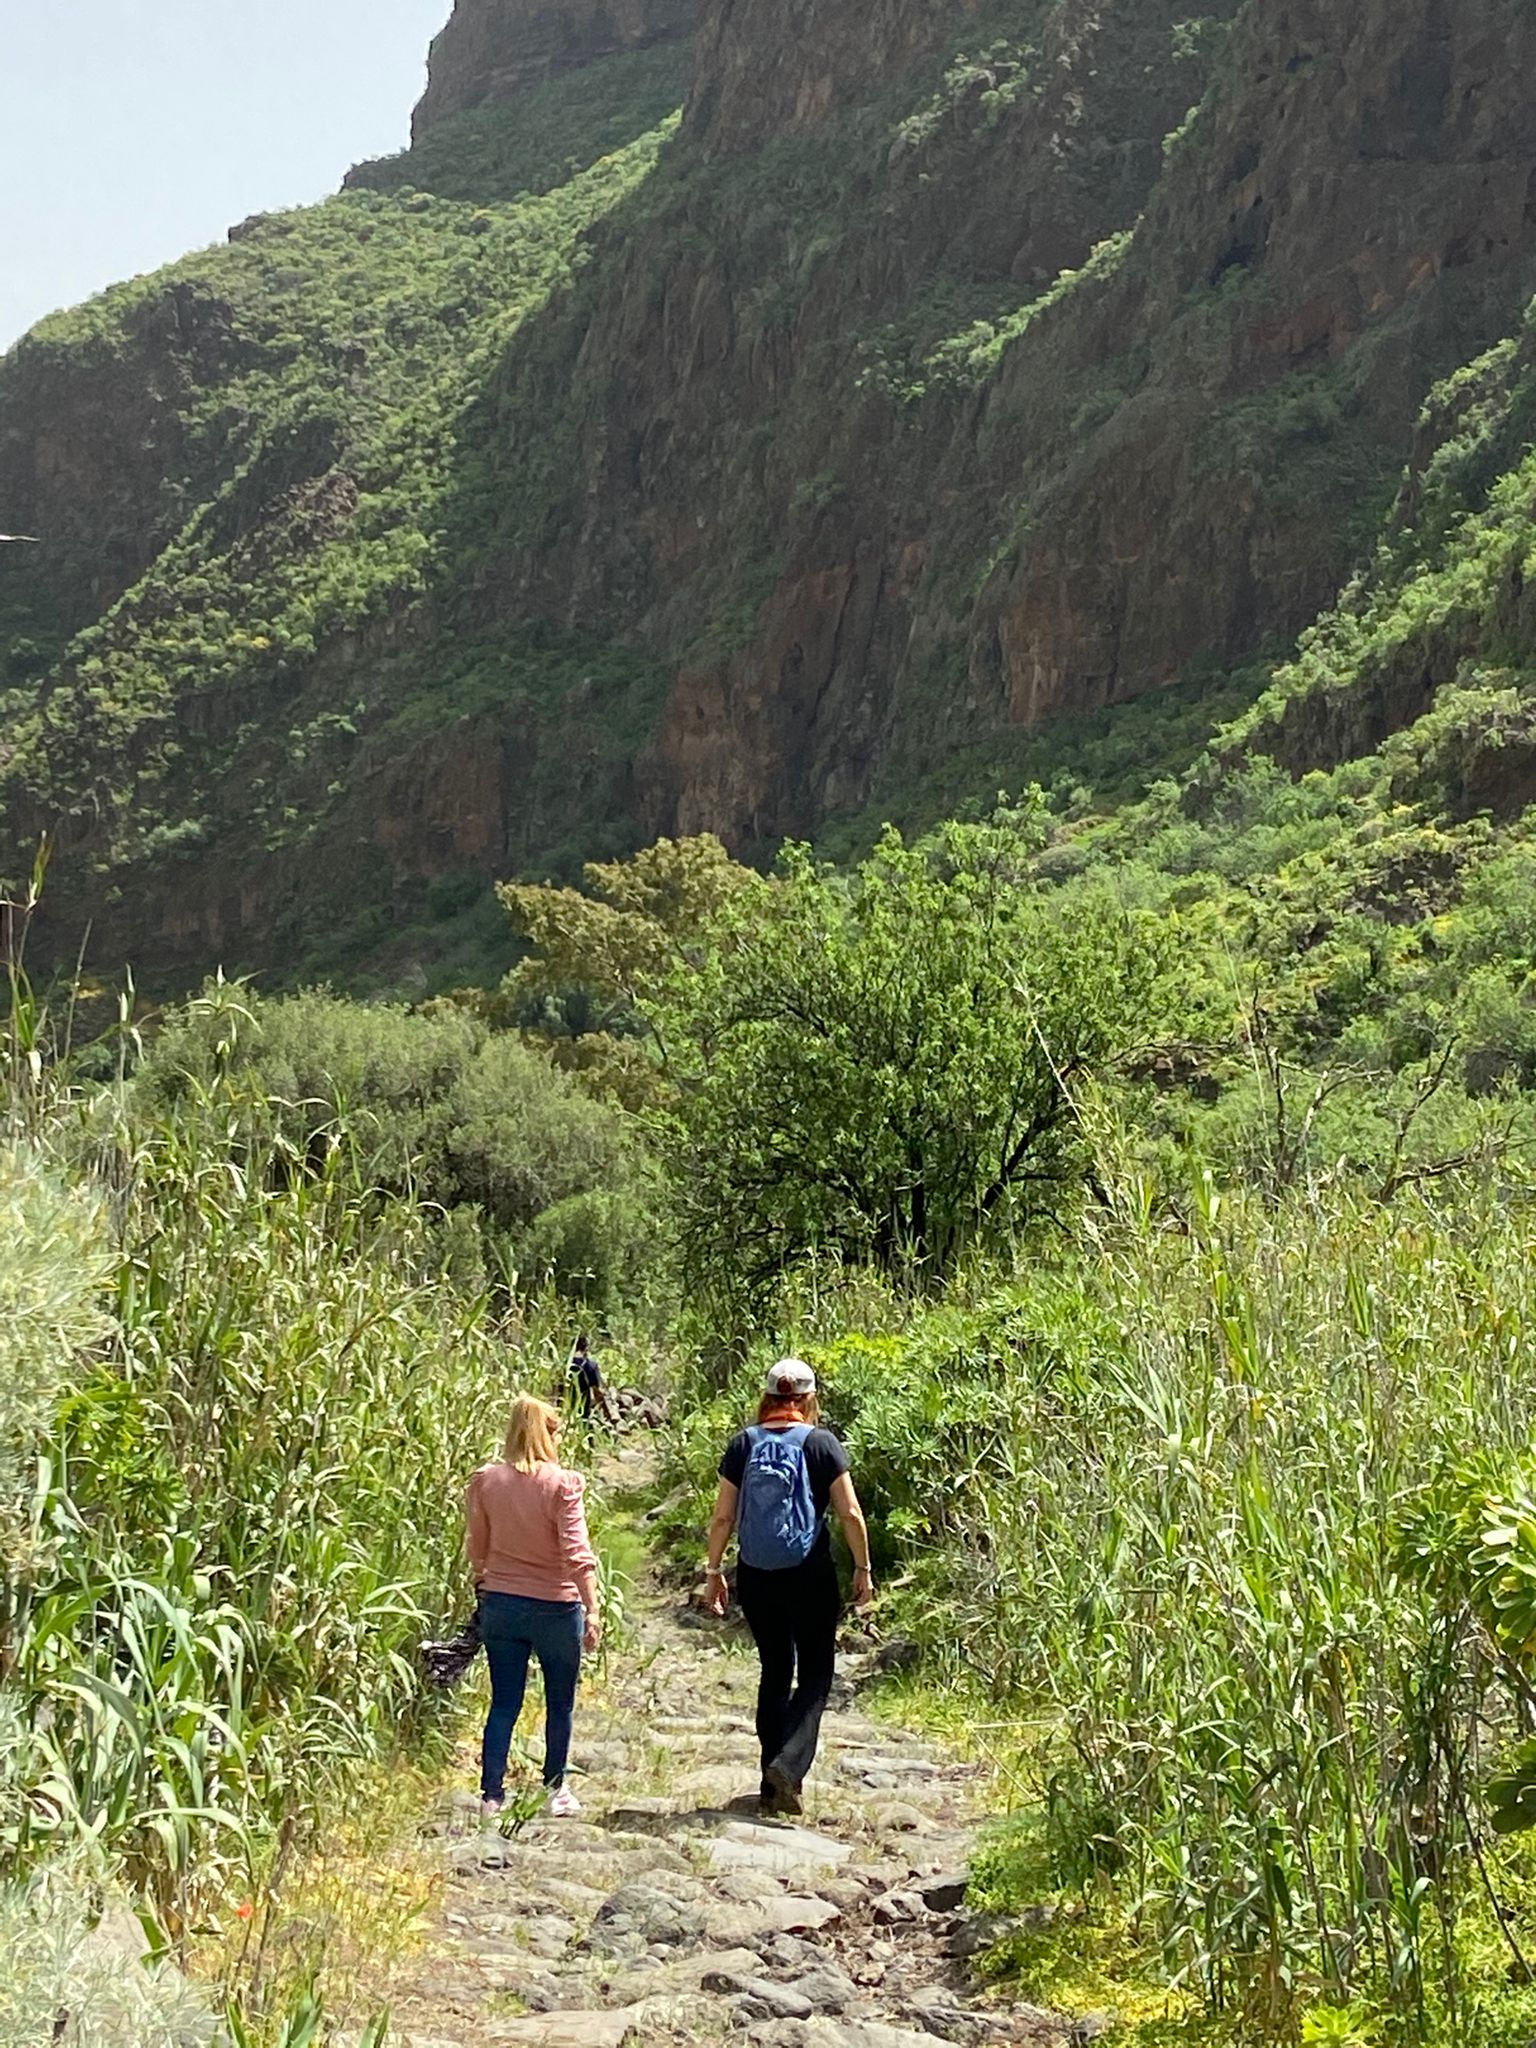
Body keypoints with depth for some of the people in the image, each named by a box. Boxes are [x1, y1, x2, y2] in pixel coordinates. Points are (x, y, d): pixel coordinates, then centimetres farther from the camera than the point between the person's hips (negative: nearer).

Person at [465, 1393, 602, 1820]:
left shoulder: (485, 1480, -2)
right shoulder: (562, 1485, -14)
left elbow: (476, 1548, 8)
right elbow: (577, 1553, -18)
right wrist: (592, 1609, -16)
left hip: (500, 1604, 3)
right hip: (555, 1607, -3)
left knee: (504, 1703, 10)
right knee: (560, 1704, 14)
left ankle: (492, 1794, 10)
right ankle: (557, 1790, 22)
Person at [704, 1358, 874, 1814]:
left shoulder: (743, 1444, 0)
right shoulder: (821, 1443, -6)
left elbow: (723, 1516, 1)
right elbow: (850, 1512, -7)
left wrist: (714, 1572, 10)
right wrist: (863, 1569, 3)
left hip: (755, 1577, 3)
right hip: (809, 1576, -3)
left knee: (774, 1672, 15)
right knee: (815, 1673, 9)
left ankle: (774, 1785, 17)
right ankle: (790, 1762, -13)